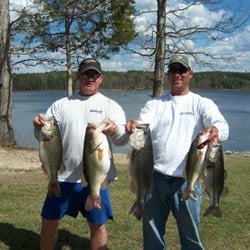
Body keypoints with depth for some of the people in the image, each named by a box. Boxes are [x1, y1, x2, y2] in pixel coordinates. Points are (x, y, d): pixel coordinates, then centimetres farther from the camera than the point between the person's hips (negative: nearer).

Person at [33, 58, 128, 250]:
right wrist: (39, 127, -20)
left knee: (98, 225, 8)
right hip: (63, 176, 2)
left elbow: (122, 140, -11)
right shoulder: (61, 105, 7)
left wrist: (115, 129, -34)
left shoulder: (111, 106, 1)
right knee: (49, 221, 11)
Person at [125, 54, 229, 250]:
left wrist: (215, 130, -41)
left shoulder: (202, 104, 0)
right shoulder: (154, 104, 8)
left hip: (186, 181, -2)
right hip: (155, 178, 2)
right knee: (152, 232, 16)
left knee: (190, 233, 11)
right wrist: (133, 127, -33)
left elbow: (222, 126, -17)